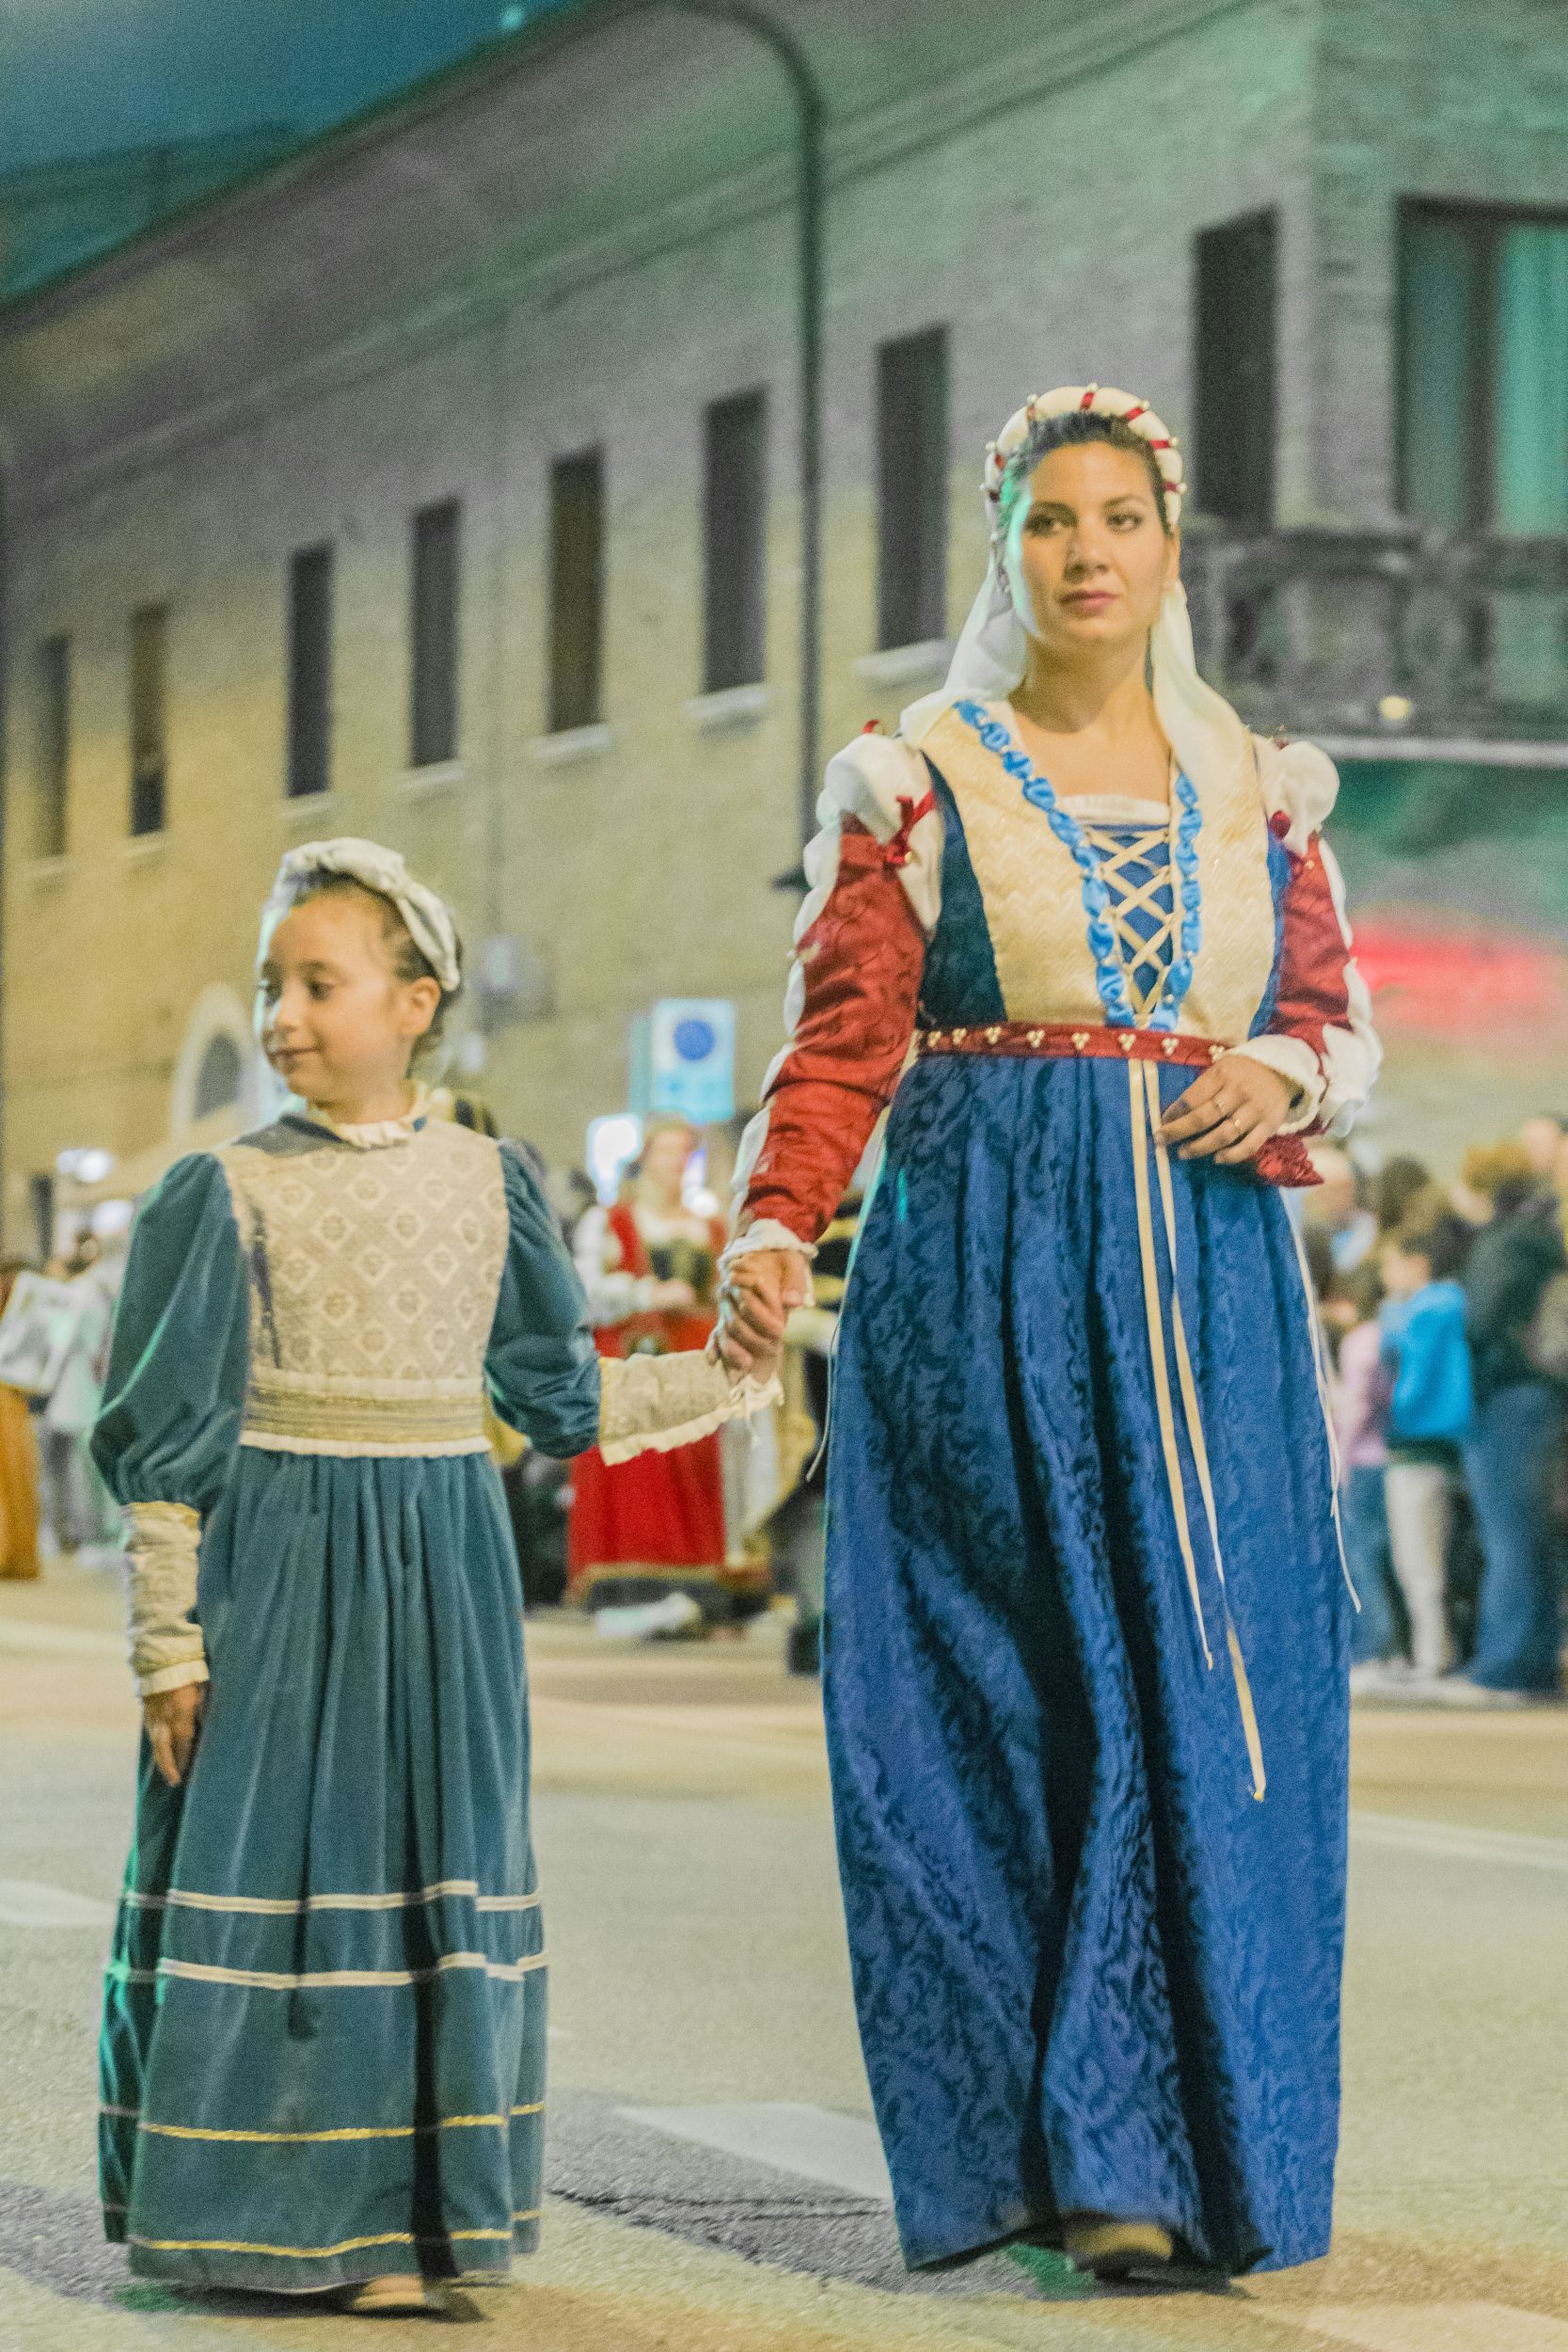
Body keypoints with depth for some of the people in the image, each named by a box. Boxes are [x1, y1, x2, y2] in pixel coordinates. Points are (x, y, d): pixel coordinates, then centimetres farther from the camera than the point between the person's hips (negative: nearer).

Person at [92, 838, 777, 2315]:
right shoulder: (223, 1195, -5)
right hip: (272, 1579, -4)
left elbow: (564, 1400, 16)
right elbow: (167, 1442, -4)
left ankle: (398, 2221, 13)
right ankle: (265, 2208, 6)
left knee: (435, 1870, 5)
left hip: (439, 1578, 4)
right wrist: (167, 1642, -7)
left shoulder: (489, 1182, 6)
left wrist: (745, 1369, 15)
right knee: (265, 1861, -4)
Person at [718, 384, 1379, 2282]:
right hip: (983, 1275, -2)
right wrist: (770, 1228, -19)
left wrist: (1283, 1074, -8)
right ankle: (1043, 2146, 2)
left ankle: (1162, 2149, 2)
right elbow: (841, 1043, -3)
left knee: (1210, 1695, -4)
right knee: (1006, 1699, -5)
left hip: (1207, 1275, 3)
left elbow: (1336, 1013, 15)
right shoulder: (918, 785, 4)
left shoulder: (1256, 789, 13)